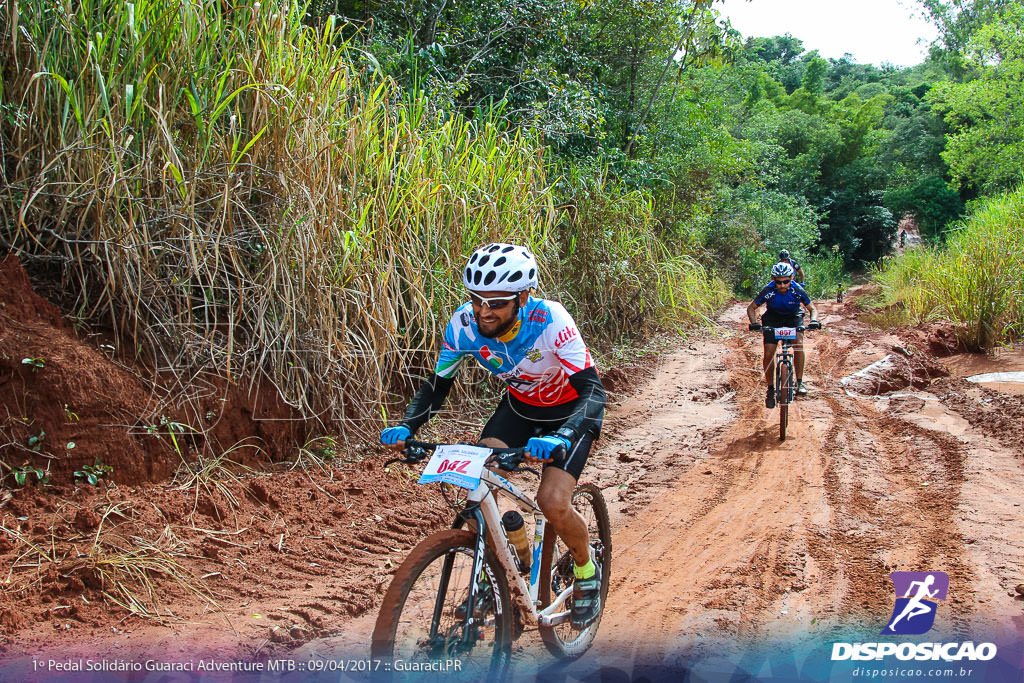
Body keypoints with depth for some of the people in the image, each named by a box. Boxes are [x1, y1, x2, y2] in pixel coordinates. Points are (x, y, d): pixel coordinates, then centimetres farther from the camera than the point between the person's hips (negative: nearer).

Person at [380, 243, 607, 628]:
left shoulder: (550, 322, -36)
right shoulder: (464, 325, -24)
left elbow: (593, 391, -39)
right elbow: (438, 384, -10)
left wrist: (559, 439, -56)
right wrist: (406, 427, -28)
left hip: (570, 411, -4)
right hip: (520, 405, 4)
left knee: (552, 501, -20)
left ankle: (587, 570, 11)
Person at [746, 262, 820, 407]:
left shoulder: (797, 290, -26)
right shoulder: (768, 291, -27)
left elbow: (812, 309, -12)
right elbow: (751, 308, -13)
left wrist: (814, 321, -34)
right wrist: (754, 323, -32)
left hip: (793, 317, 0)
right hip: (773, 318, 0)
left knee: (799, 343, -28)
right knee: (769, 354, -12)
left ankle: (799, 383, -19)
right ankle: (770, 389, 5)